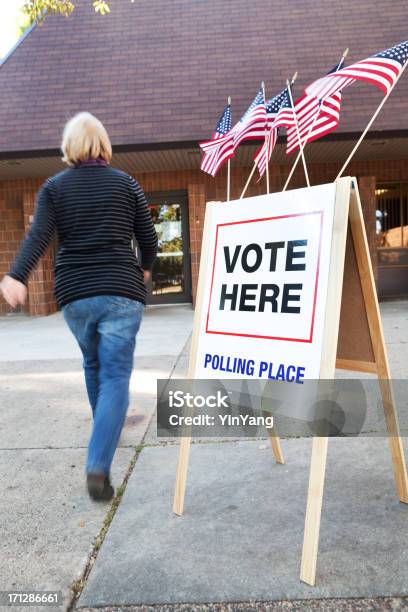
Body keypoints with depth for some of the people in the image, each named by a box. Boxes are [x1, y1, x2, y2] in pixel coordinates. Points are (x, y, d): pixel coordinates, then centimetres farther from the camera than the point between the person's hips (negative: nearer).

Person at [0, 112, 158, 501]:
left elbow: (38, 236, -9)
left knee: (94, 364, 24)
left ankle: (105, 429, 45)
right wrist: (144, 269, 25)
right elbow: (148, 238, 7)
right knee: (115, 375, -1)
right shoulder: (126, 182, 7)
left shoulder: (54, 186, 7)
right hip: (121, 292, -2)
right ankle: (98, 467, -12)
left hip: (74, 294, 2)